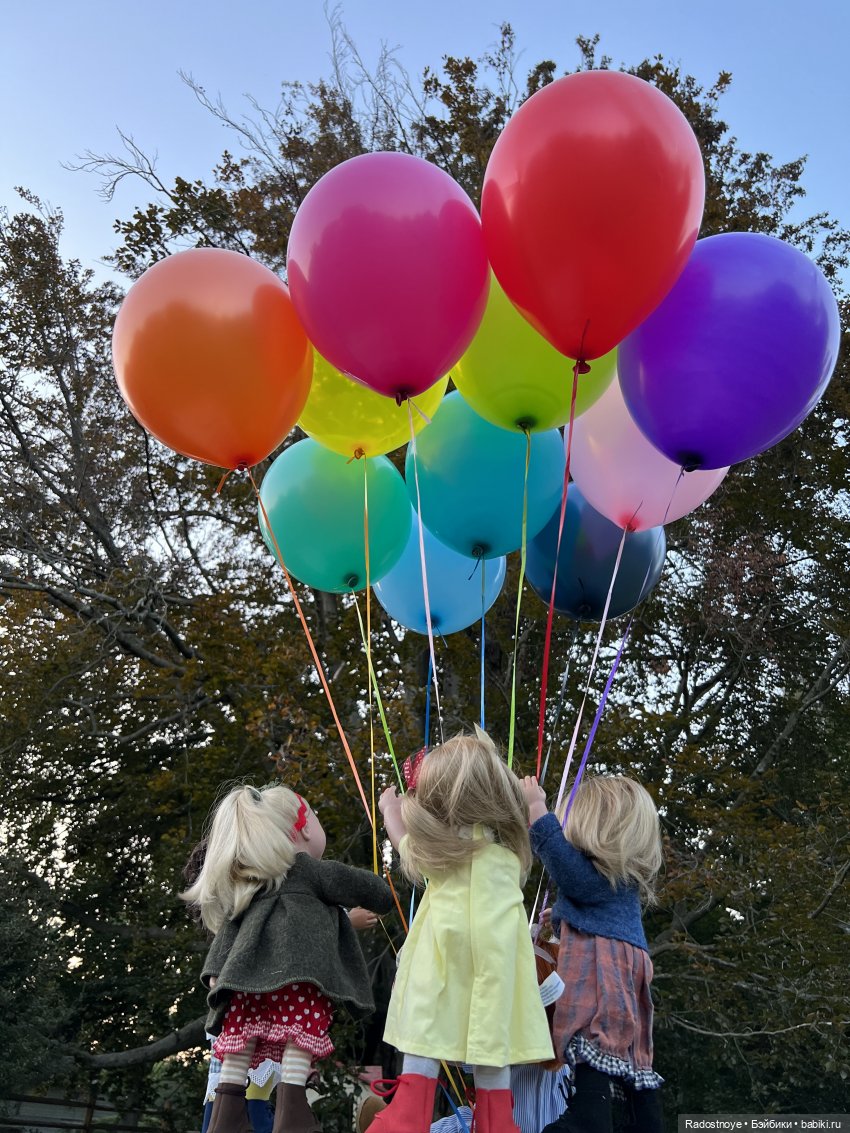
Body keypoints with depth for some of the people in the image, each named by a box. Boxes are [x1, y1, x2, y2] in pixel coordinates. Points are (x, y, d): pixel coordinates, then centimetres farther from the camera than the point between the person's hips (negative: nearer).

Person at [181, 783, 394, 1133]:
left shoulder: (245, 883, 32)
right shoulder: (315, 871, 14)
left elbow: (229, 926, 21)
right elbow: (367, 887, 18)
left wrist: (216, 969, 14)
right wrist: (383, 895, 40)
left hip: (247, 975, 6)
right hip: (299, 973, -6)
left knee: (239, 1045, 7)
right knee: (297, 1041, -11)